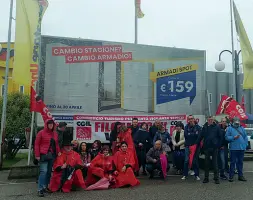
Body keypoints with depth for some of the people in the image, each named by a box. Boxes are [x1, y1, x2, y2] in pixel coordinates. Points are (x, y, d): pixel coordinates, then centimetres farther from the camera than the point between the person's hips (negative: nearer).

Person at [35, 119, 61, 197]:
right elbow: (37, 144, -5)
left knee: (49, 172, 11)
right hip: (44, 155, -6)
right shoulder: (41, 133, -3)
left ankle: (45, 187, 21)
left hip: (52, 155, 6)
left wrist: (58, 151, 4)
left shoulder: (55, 134, 13)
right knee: (43, 171, -12)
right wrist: (37, 155, -10)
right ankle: (40, 189, -9)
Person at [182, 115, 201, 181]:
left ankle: (197, 175, 17)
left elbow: (199, 135, -11)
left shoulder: (198, 127, 0)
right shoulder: (186, 127, 4)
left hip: (195, 145, 0)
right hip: (188, 145, 1)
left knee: (195, 160, 6)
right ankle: (185, 175, 8)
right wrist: (194, 134, -10)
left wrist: (190, 134, -11)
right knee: (186, 160, -1)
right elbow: (186, 135, -8)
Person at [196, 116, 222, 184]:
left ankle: (216, 178, 15)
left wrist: (219, 145, -6)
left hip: (214, 148, -2)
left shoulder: (216, 127, -3)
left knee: (215, 163, 5)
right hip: (206, 147, 2)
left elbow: (220, 137, 0)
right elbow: (200, 136, 1)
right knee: (206, 163, 9)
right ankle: (206, 178, 19)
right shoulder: (205, 127, 2)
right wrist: (197, 144, -6)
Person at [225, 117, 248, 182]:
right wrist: (234, 137, -17)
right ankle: (231, 176, 4)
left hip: (241, 148, 4)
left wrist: (245, 144, 3)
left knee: (240, 162, 12)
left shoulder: (242, 128, 14)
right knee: (233, 162, -2)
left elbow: (245, 137, 12)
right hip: (233, 148, -4)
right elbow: (227, 137, -4)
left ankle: (240, 176, 21)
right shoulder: (229, 128, 1)